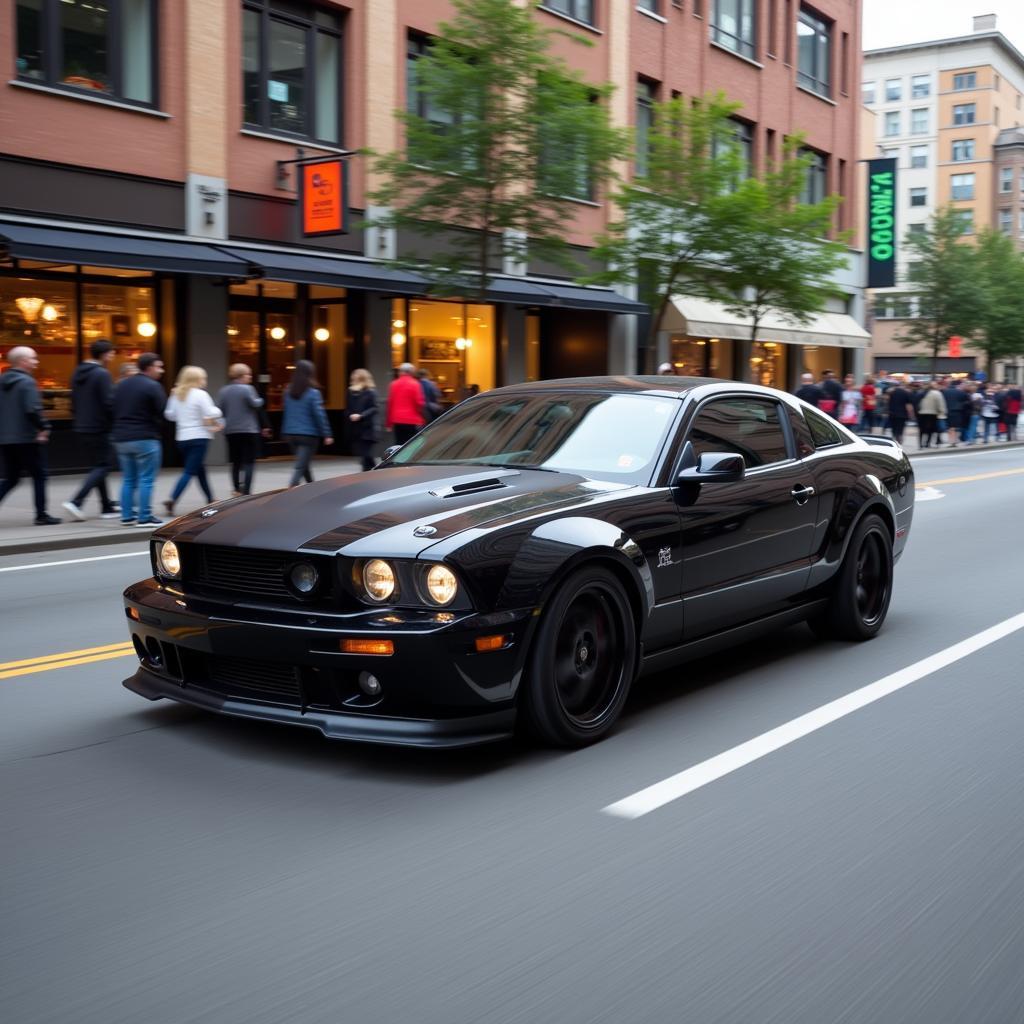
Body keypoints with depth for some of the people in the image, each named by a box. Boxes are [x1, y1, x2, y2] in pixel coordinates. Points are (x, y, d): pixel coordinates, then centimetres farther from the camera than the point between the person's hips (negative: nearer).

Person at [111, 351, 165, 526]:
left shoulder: (121, 385, 13)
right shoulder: (152, 386, -11)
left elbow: (113, 410, 14)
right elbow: (164, 412, -14)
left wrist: (118, 432, 17)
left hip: (122, 438, 7)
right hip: (145, 439, -7)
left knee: (128, 480, 13)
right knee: (146, 480, -2)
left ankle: (127, 516, 13)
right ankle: (144, 517, -3)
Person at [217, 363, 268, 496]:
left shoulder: (223, 391, 7)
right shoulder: (247, 389, -10)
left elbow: (219, 409, 4)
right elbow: (256, 404, -13)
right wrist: (260, 400, 6)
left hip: (230, 431, 5)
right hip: (249, 430, -5)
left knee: (236, 462, 14)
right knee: (249, 462, -3)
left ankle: (236, 489, 15)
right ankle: (246, 491, -11)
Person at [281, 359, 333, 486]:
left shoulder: (289, 392, 4)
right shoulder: (313, 393, -11)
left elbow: (286, 413, 11)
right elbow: (320, 414, -13)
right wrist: (327, 434, -10)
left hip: (291, 434, 6)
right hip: (308, 435, -6)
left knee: (303, 464, 21)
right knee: (300, 466, -7)